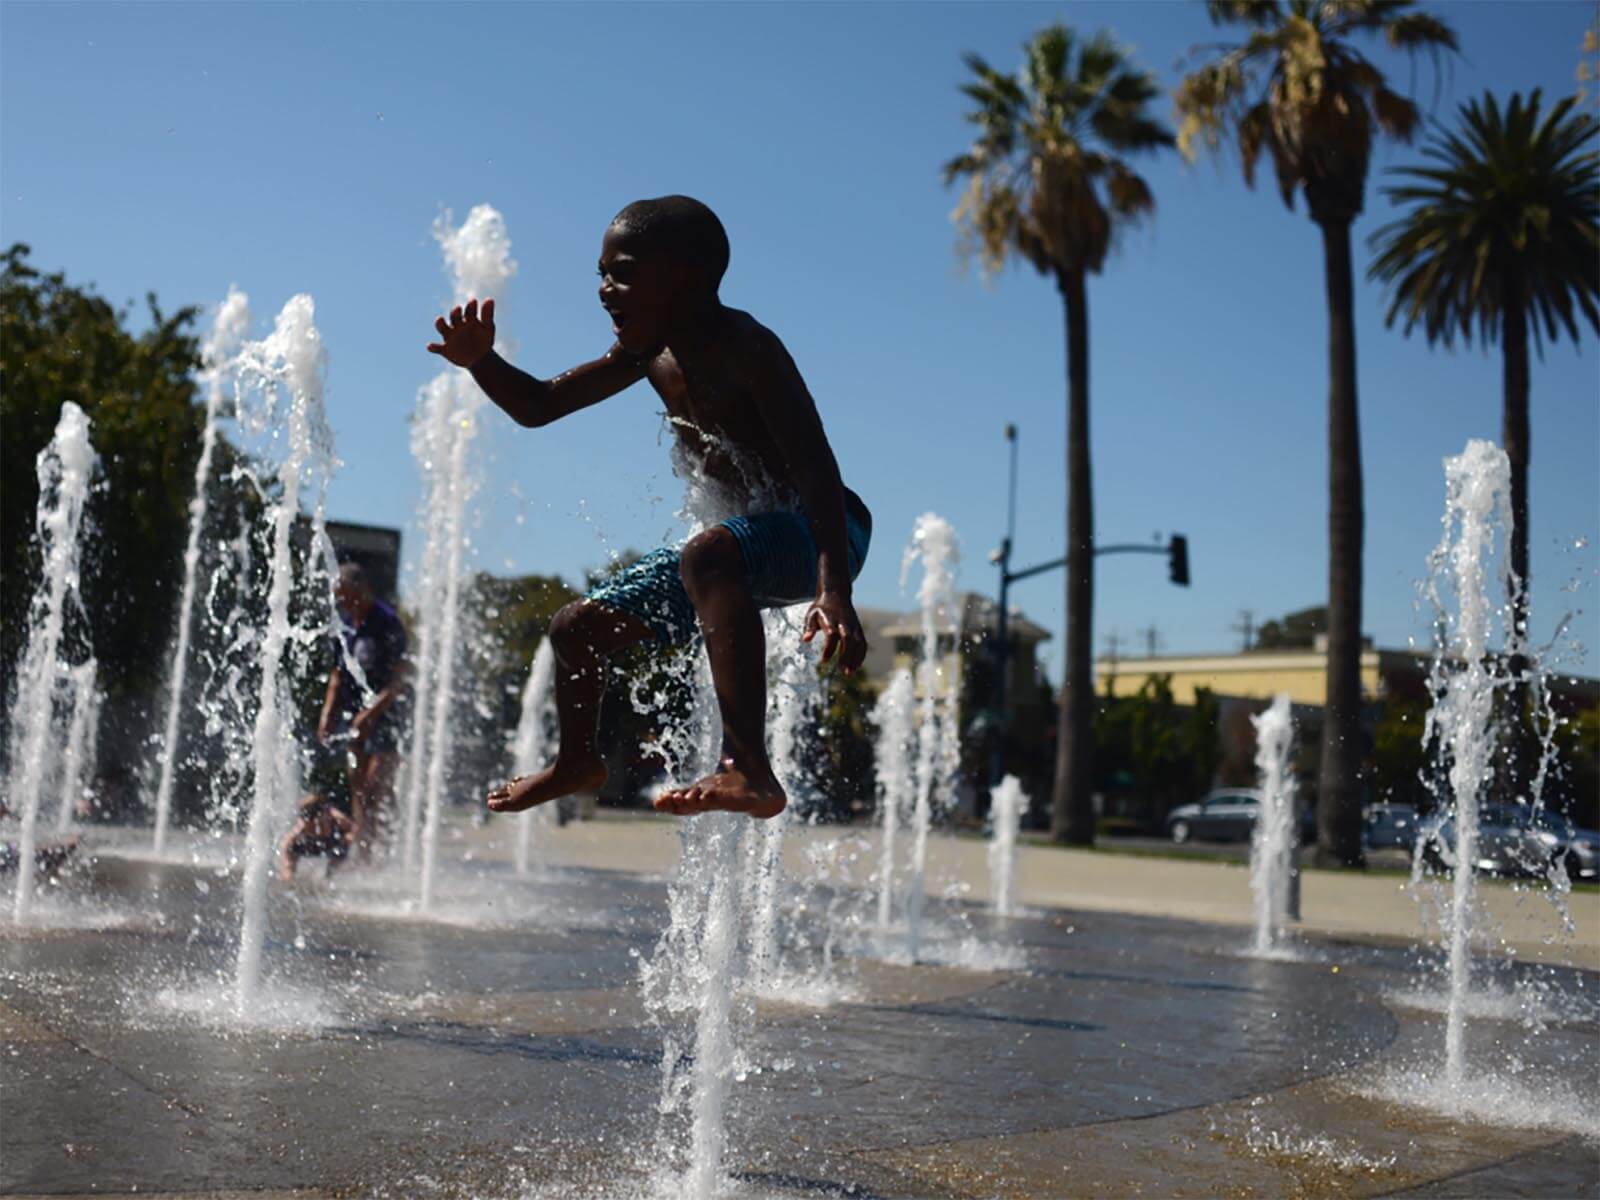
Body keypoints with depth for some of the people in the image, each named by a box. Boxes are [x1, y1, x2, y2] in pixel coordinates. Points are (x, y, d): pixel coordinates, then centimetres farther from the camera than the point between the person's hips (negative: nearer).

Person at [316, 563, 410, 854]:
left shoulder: (387, 623, -15)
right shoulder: (345, 622, 8)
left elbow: (402, 678, -17)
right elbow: (339, 671, 16)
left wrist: (371, 712, -21)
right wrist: (328, 712, 6)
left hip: (387, 711, -7)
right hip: (357, 711, 7)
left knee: (377, 783, -11)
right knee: (357, 783, 6)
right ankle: (360, 852, 11)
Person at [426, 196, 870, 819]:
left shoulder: (744, 347, -22)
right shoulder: (652, 354, 3)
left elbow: (817, 469, -32)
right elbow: (539, 406, 11)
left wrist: (834, 589, -44)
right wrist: (481, 361, -9)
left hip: (819, 534, -9)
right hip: (749, 539, 9)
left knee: (708, 553, -43)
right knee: (576, 626, 14)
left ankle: (750, 772, -51)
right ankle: (577, 760, 42)